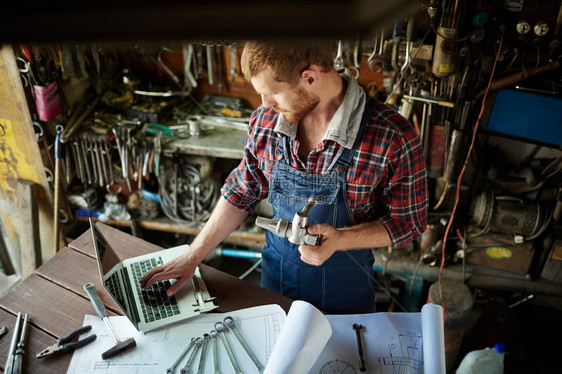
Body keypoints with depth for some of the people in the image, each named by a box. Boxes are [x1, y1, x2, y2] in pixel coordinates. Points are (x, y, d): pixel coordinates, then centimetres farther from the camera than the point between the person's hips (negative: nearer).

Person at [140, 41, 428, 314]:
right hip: (275, 274, 4)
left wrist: (339, 239, -29)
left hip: (344, 286, -3)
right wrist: (193, 256, 0)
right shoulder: (265, 120, -10)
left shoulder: (394, 137, -24)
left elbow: (409, 221, -13)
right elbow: (241, 194, 2)